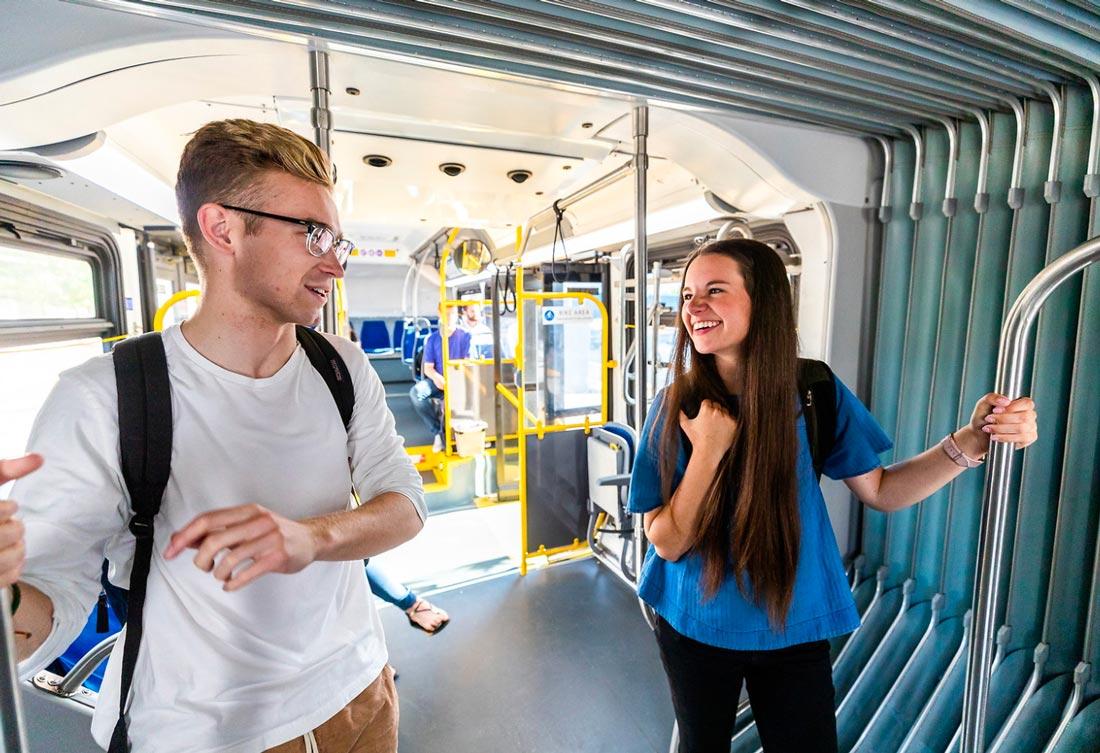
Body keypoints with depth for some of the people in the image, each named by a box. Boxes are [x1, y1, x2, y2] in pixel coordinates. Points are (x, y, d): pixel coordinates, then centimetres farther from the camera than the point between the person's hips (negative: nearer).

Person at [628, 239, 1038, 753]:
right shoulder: (676, 407, -18)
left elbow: (879, 491, -3)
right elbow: (666, 542, -16)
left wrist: (971, 440, -17)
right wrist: (707, 451, -29)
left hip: (792, 631, 1)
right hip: (695, 628, 0)